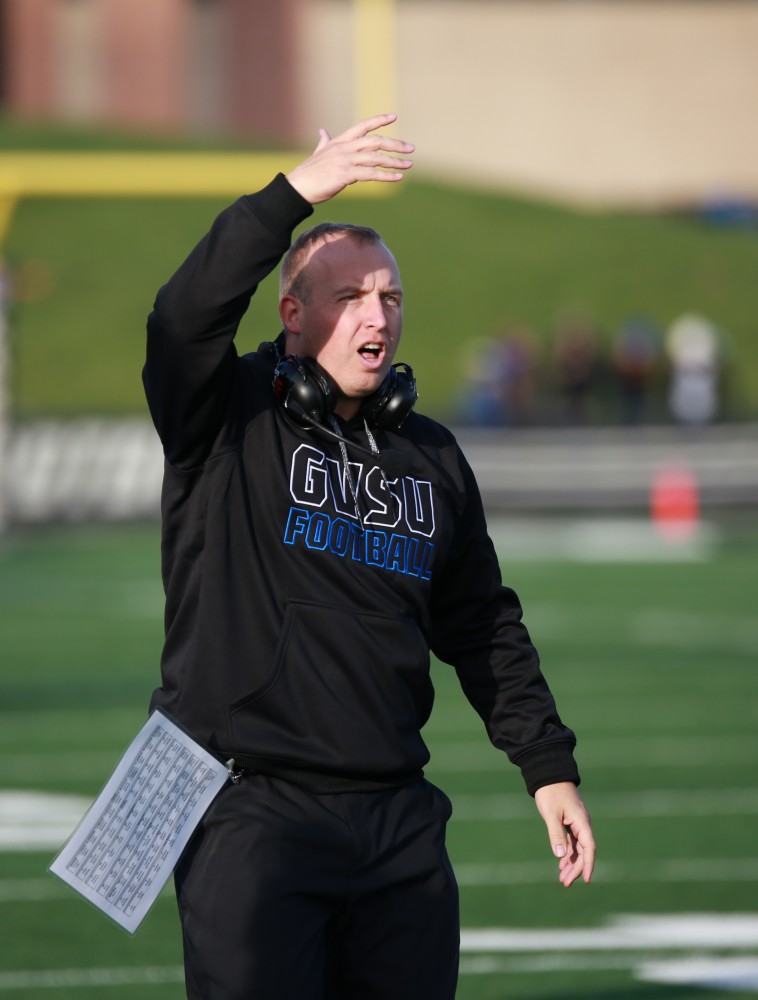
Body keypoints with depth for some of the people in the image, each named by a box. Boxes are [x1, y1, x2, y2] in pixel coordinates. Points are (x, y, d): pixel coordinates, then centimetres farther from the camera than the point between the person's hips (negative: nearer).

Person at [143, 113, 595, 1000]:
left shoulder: (431, 456, 16)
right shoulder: (232, 419, 1)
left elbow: (484, 624, 23)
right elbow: (185, 317, -21)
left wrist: (548, 765, 17)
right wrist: (296, 195, -27)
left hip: (398, 824, 5)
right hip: (250, 819, -5)